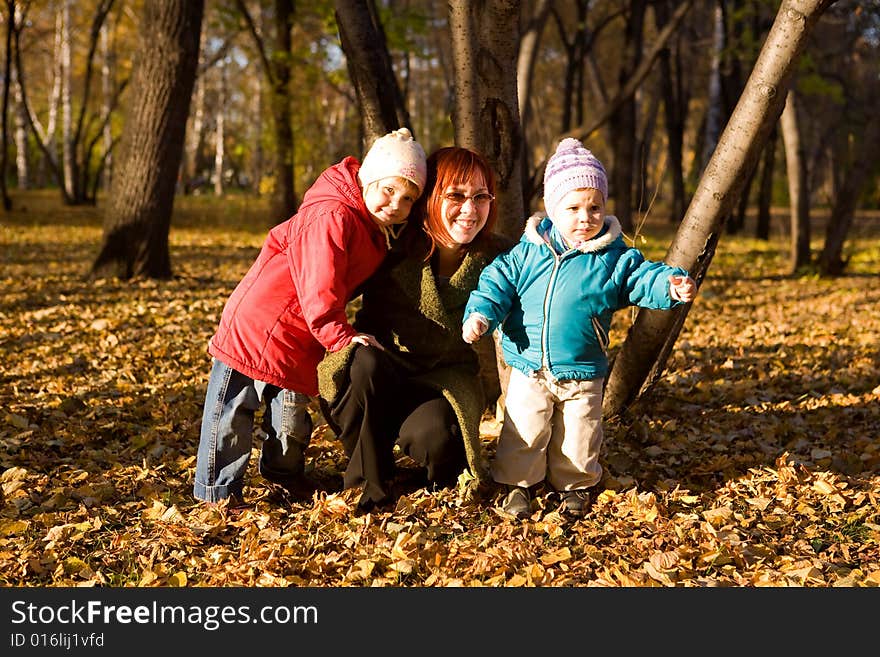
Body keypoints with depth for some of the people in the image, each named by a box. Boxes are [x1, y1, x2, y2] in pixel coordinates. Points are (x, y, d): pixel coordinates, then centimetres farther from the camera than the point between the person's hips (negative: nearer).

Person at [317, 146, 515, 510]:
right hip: (377, 377, 0)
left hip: (442, 379, 0)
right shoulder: (393, 248, -12)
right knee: (366, 360, -35)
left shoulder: (497, 258, -8)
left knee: (434, 436, -33)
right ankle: (372, 480, -13)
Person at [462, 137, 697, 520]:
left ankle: (574, 485, 32)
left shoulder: (614, 259, -4)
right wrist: (480, 314, -15)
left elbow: (642, 278, -8)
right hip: (528, 369, 0)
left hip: (583, 373, 0)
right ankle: (518, 483, 23)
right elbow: (497, 282, 0)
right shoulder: (526, 253, -2)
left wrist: (671, 285, -28)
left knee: (578, 435, 10)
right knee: (523, 431, 3)